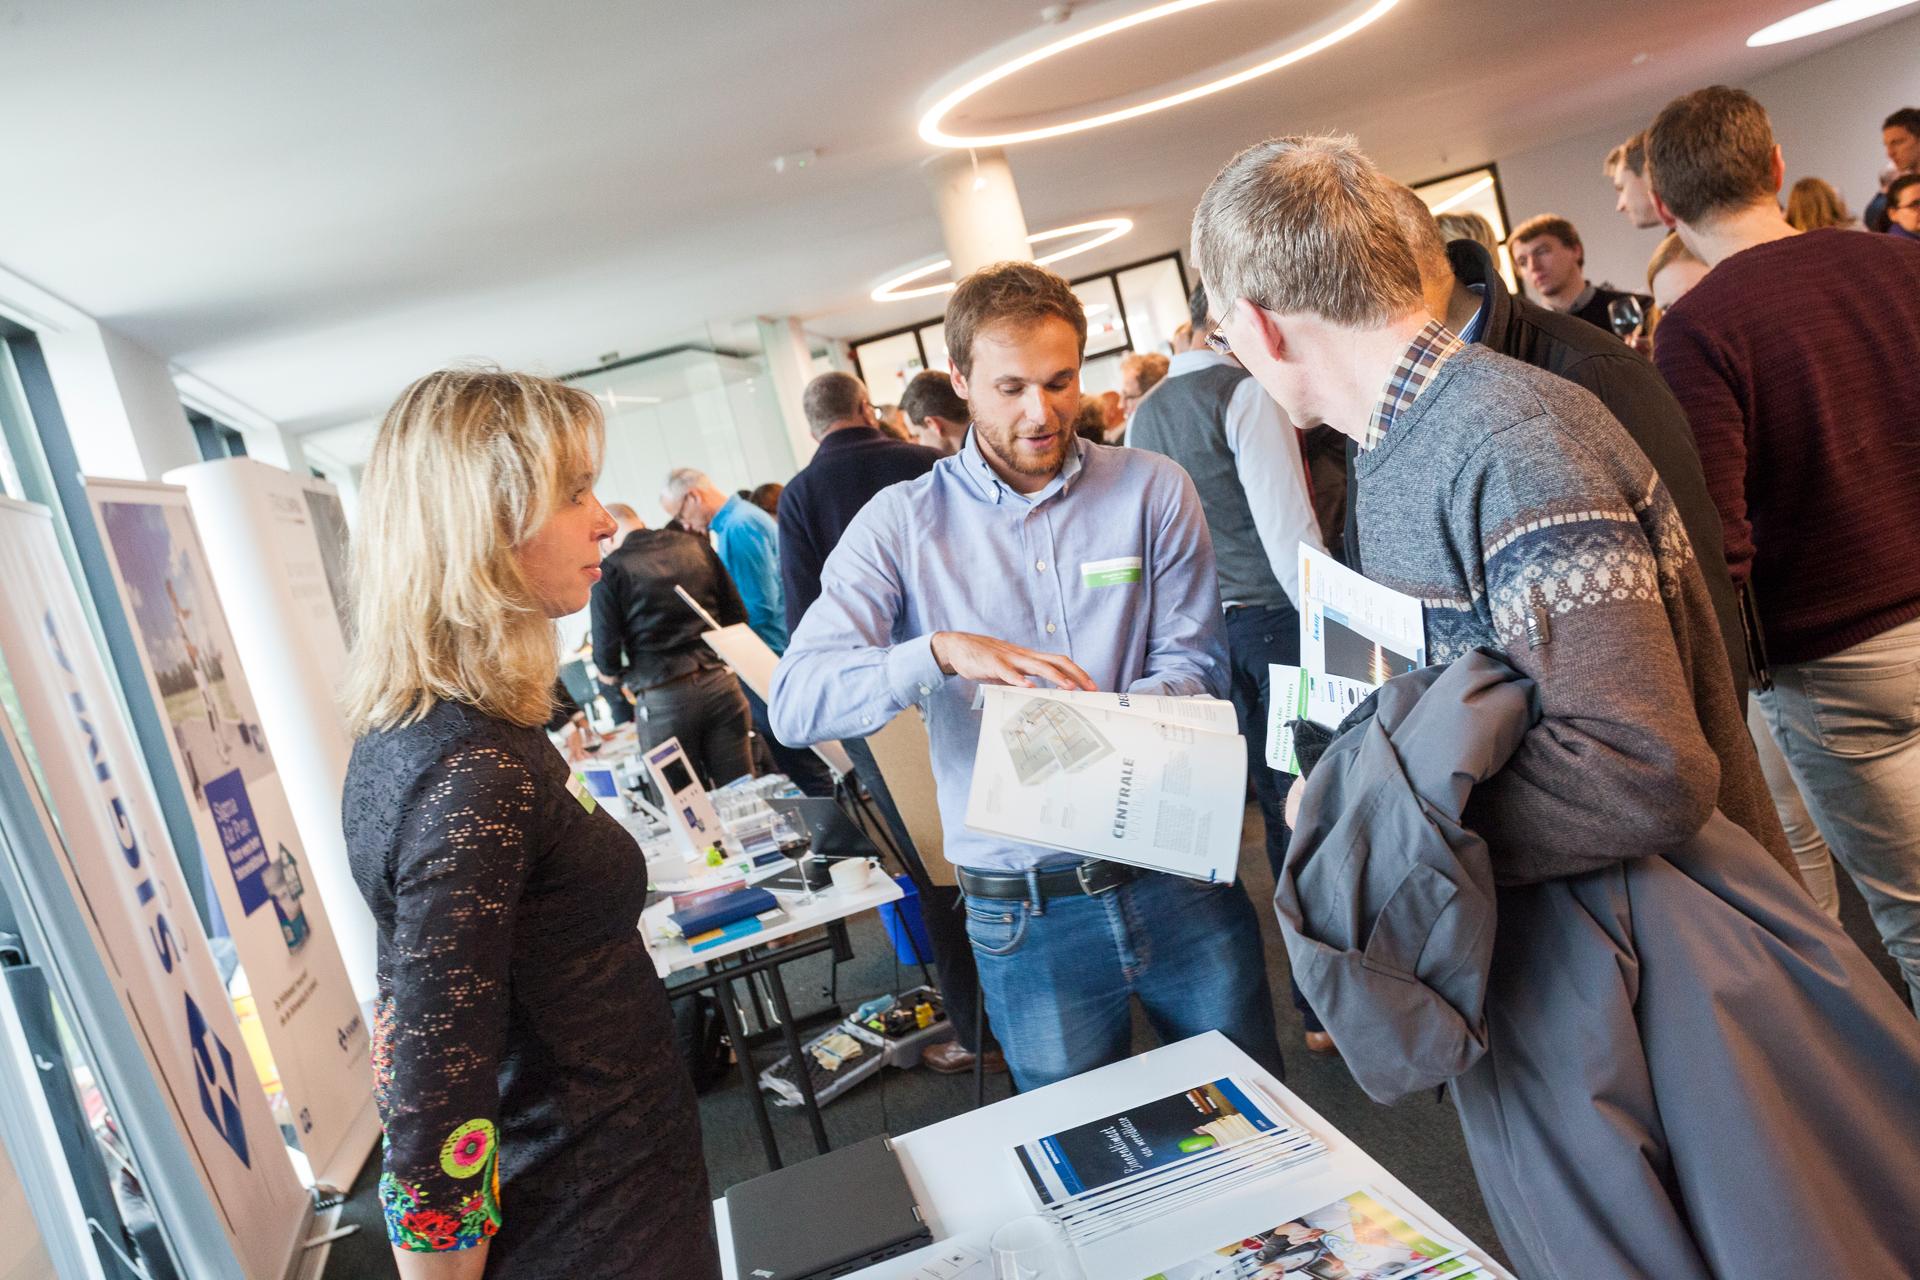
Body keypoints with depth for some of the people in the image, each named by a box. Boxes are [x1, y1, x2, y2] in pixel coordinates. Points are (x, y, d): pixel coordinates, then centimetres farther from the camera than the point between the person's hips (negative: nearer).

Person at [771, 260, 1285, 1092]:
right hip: (1025, 917, -1)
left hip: (1179, 873, 1)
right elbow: (797, 702, -13)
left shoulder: (1151, 490, 0)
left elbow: (1193, 661, -3)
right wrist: (943, 651, -29)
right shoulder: (902, 523, -3)